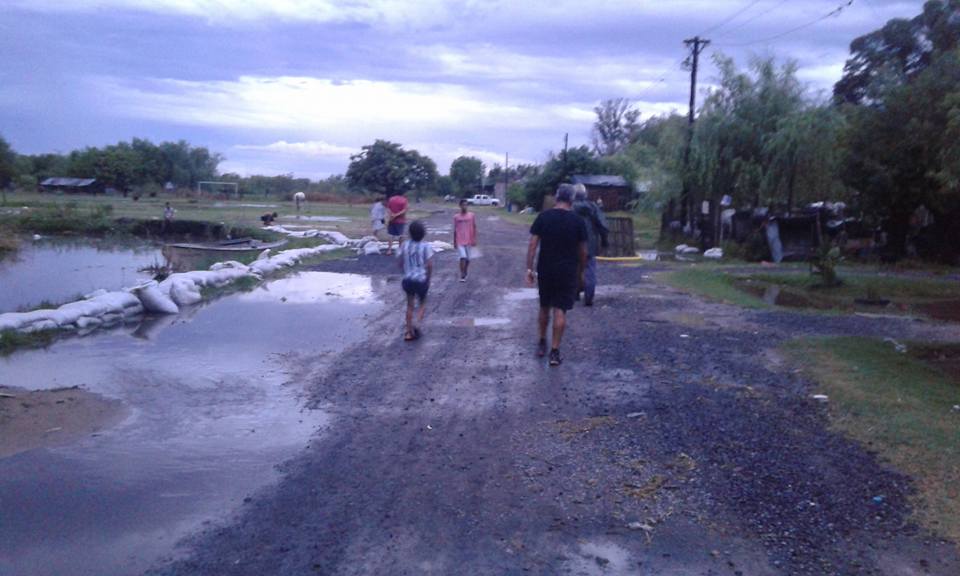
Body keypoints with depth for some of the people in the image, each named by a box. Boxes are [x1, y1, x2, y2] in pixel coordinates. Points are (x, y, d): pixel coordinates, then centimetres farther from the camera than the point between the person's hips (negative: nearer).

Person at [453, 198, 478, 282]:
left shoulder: (472, 215, -1)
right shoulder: (456, 217, 0)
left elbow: (474, 228, 2)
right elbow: (455, 230, 6)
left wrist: (474, 239, -5)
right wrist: (454, 242, 6)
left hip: (469, 241, 1)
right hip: (460, 241, -1)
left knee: (468, 258, 10)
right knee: (463, 257, -15)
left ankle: (465, 273, 32)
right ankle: (462, 275, -6)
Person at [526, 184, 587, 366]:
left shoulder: (543, 217, -2)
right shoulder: (578, 221, -4)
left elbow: (532, 245, -6)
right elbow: (583, 252, 1)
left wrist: (529, 269, -2)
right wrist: (580, 273, 13)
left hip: (545, 270, 2)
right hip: (567, 272, -2)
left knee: (544, 308, 18)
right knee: (560, 311, 1)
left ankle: (542, 344, 29)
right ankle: (554, 352, 1)